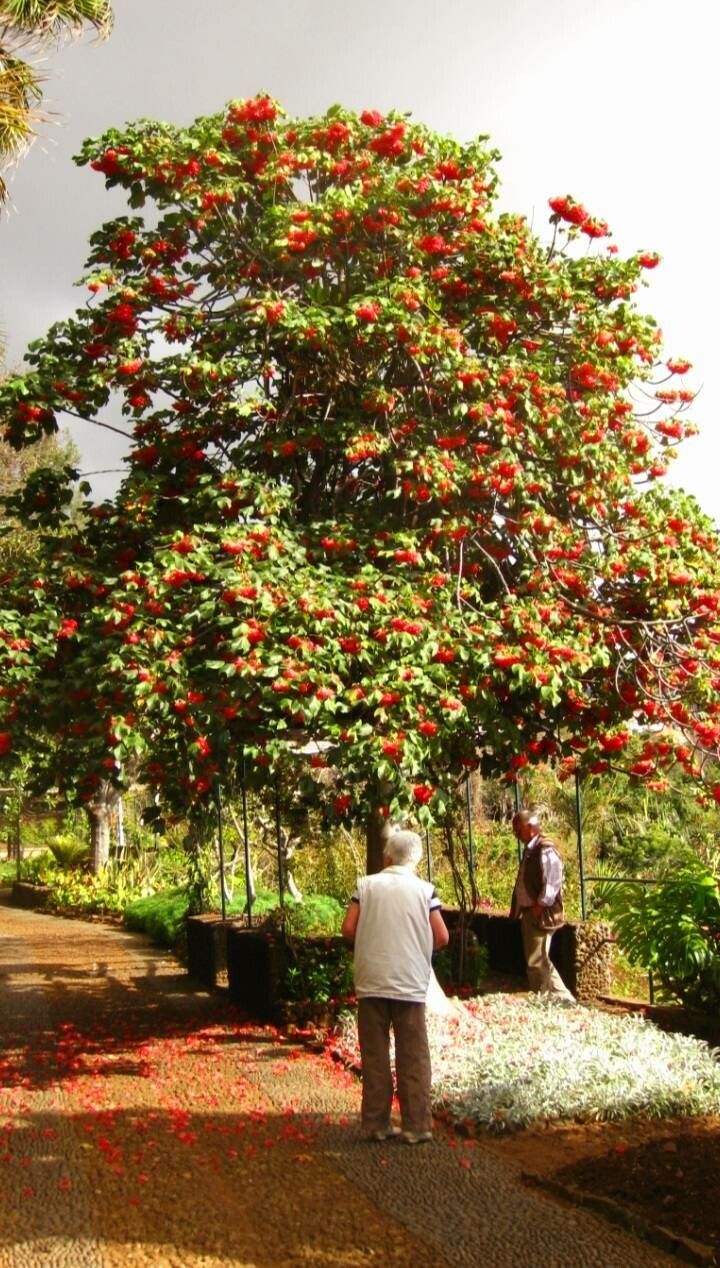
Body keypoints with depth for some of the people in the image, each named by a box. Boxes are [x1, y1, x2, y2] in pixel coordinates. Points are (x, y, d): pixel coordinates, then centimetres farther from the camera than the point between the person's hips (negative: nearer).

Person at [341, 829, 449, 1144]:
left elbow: (348, 929, -5)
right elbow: (442, 937, -4)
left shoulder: (366, 885, 0)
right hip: (410, 984, -1)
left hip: (371, 982, 1)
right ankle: (416, 1126, 8)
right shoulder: (423, 889, -1)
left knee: (374, 1057, 9)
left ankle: (375, 1124, 14)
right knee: (413, 1059, 7)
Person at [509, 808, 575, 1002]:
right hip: (529, 914, 10)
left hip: (541, 915, -10)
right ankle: (563, 998, 22)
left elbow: (551, 885, -22)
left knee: (537, 963, -5)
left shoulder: (546, 850, -17)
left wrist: (537, 908, -19)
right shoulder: (529, 850, 13)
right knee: (538, 962, 15)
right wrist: (518, 909, 14)